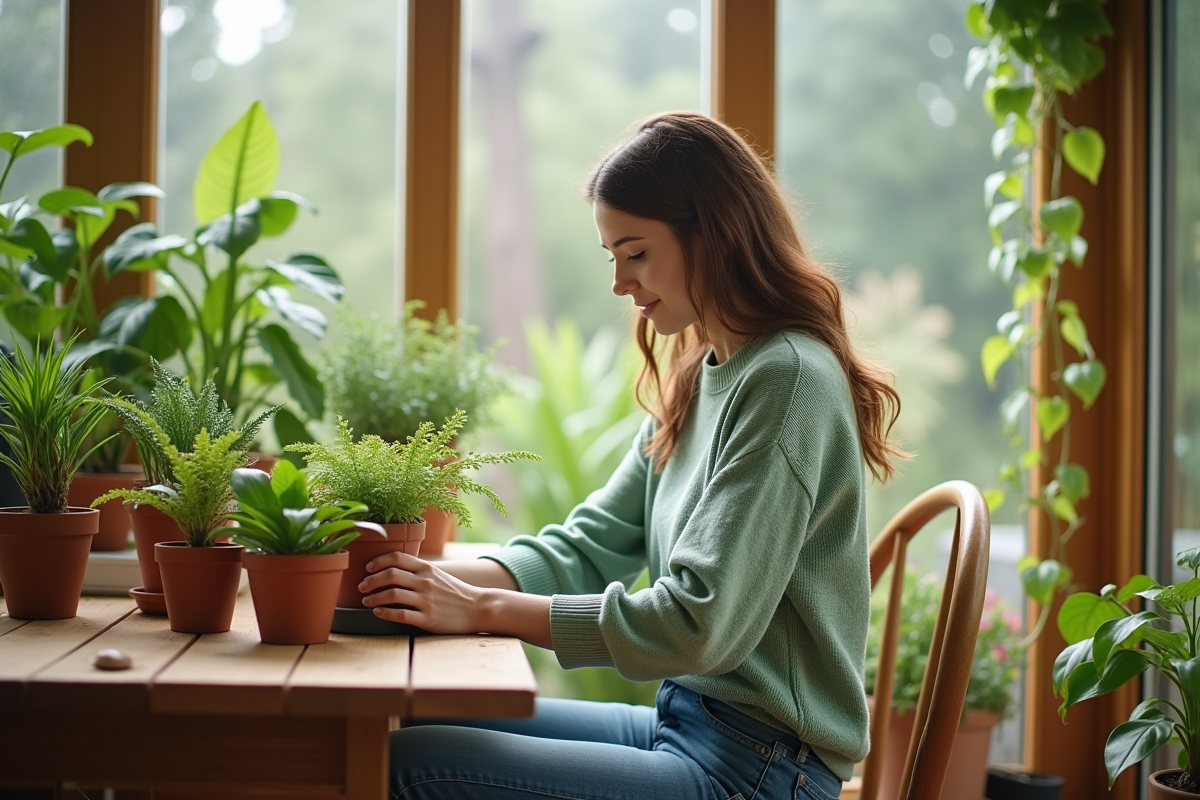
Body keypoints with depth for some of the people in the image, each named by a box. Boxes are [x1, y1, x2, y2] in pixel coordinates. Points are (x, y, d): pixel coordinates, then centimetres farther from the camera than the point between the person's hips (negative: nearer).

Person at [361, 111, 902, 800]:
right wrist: (446, 579, -7)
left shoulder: (787, 380, -18)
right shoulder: (699, 382, 12)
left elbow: (700, 625, -23)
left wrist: (484, 609, -18)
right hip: (687, 723, 9)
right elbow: (590, 544, 10)